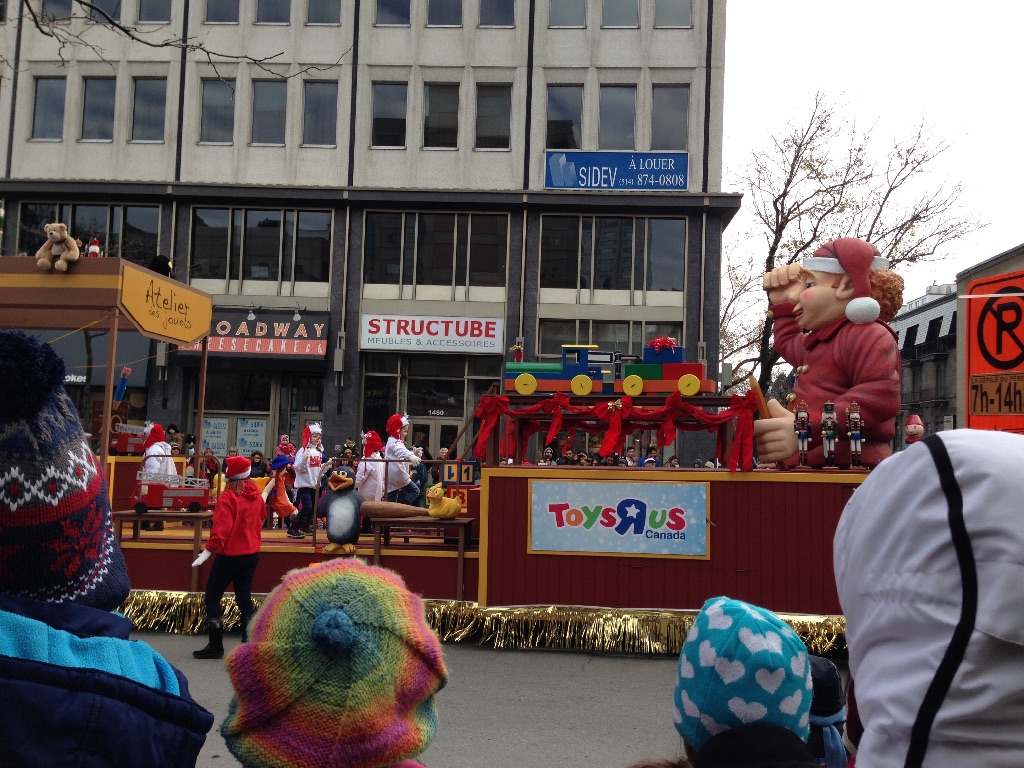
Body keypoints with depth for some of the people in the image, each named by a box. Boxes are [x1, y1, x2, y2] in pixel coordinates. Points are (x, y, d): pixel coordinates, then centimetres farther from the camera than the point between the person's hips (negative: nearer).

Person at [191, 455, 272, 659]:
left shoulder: (228, 497, -16)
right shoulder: (256, 495, 4)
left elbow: (221, 529, -24)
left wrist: (208, 550, -25)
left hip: (231, 555, -7)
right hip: (252, 553, 7)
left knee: (211, 598, 3)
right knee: (244, 597, 14)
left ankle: (215, 646, 3)